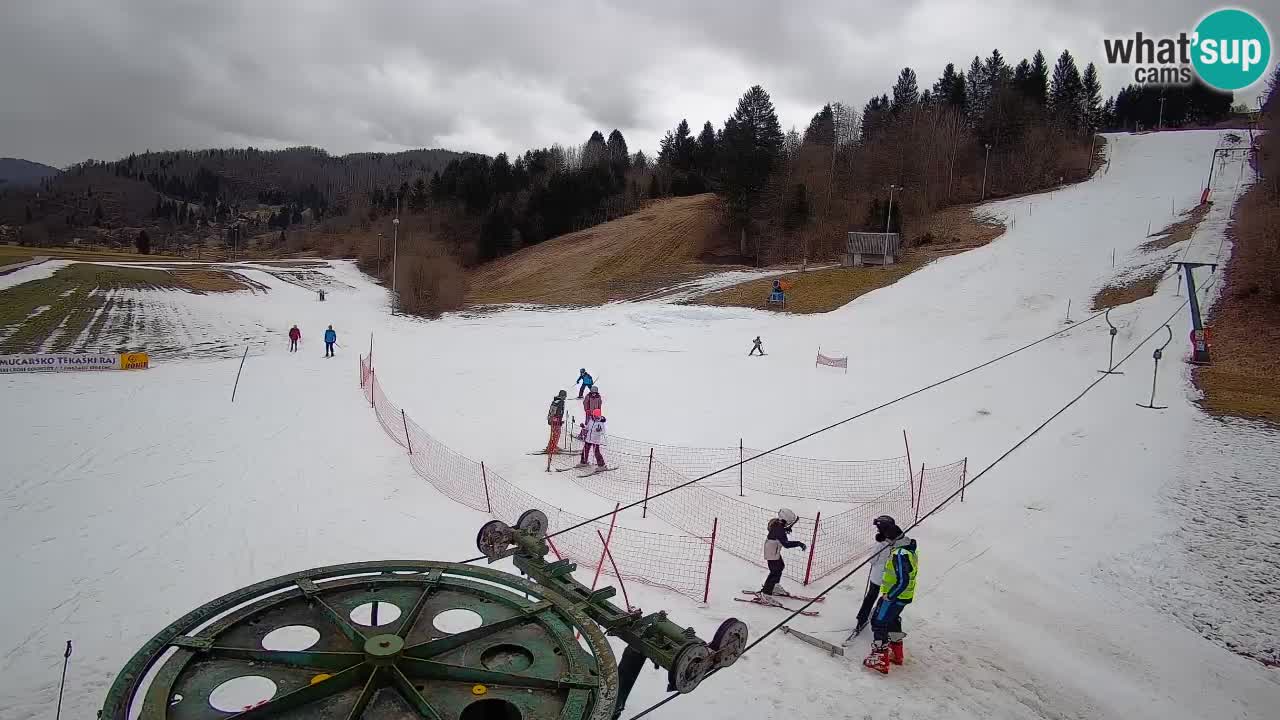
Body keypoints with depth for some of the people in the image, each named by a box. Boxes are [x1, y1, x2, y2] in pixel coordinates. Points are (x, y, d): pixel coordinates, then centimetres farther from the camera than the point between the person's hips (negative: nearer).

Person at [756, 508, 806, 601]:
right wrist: (799, 543, -28)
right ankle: (763, 594, -7)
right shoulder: (779, 529, -30)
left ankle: (774, 587, 42)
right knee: (775, 572, -9)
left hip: (774, 551, 10)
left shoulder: (776, 522, -2)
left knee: (780, 566, 25)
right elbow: (786, 543, -34)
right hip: (772, 553, -10)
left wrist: (786, 529, 1)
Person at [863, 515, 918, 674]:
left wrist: (889, 596, -19)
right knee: (892, 619, 25)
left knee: (879, 621, 2)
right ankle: (896, 653, 41)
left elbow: (903, 581, -29)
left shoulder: (900, 554, -32)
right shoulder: (907, 544, -1)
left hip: (895, 596, -9)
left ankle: (880, 659, 9)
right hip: (903, 595, 9)